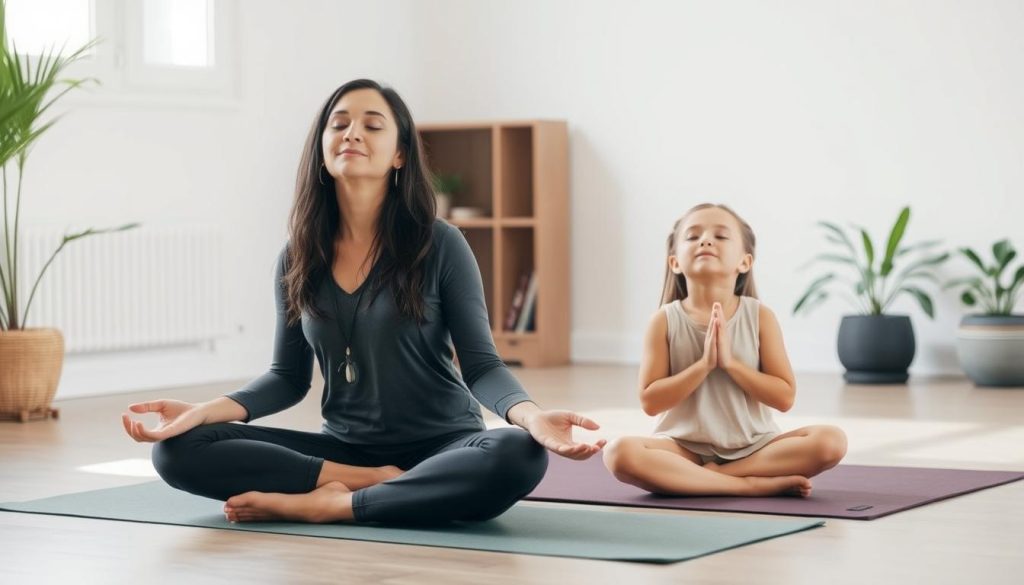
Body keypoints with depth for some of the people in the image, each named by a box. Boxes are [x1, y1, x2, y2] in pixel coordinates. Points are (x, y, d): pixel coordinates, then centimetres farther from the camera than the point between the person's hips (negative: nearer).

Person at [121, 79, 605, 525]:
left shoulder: (440, 246, -8)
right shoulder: (298, 257, 3)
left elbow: (481, 365, -9)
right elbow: (289, 376, 8)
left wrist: (531, 416, -30)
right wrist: (204, 411, -10)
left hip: (438, 446, -3)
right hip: (344, 447, 3)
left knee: (517, 455, -38)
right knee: (178, 450, -17)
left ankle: (327, 505, -25)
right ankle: (375, 484, -18)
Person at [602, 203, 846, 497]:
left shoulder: (759, 316, -3)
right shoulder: (666, 320, -5)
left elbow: (784, 397, -5)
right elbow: (650, 402, -8)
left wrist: (730, 362, -16)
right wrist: (703, 364, -19)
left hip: (752, 446, 1)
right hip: (686, 448, -1)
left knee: (831, 441, -23)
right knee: (620, 452, -32)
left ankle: (713, 474, -17)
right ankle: (753, 484, -27)